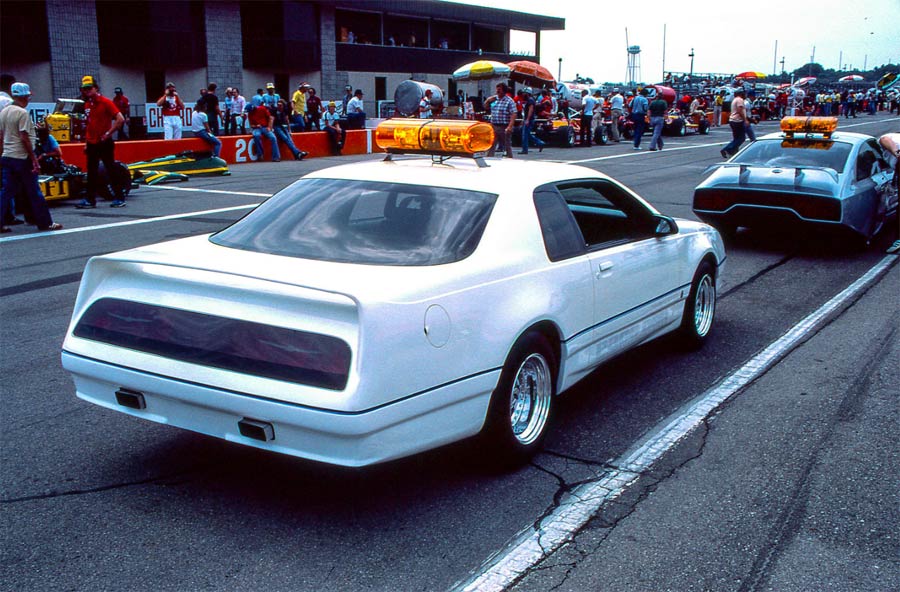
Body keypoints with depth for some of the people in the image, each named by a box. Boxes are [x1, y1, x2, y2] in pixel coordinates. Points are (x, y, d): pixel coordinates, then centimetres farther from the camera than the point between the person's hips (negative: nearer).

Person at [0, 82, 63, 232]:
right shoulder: (22, 113, -13)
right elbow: (24, 138, -17)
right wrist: (34, 159, -14)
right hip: (22, 158, -7)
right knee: (34, 192, 1)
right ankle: (45, 223, 7)